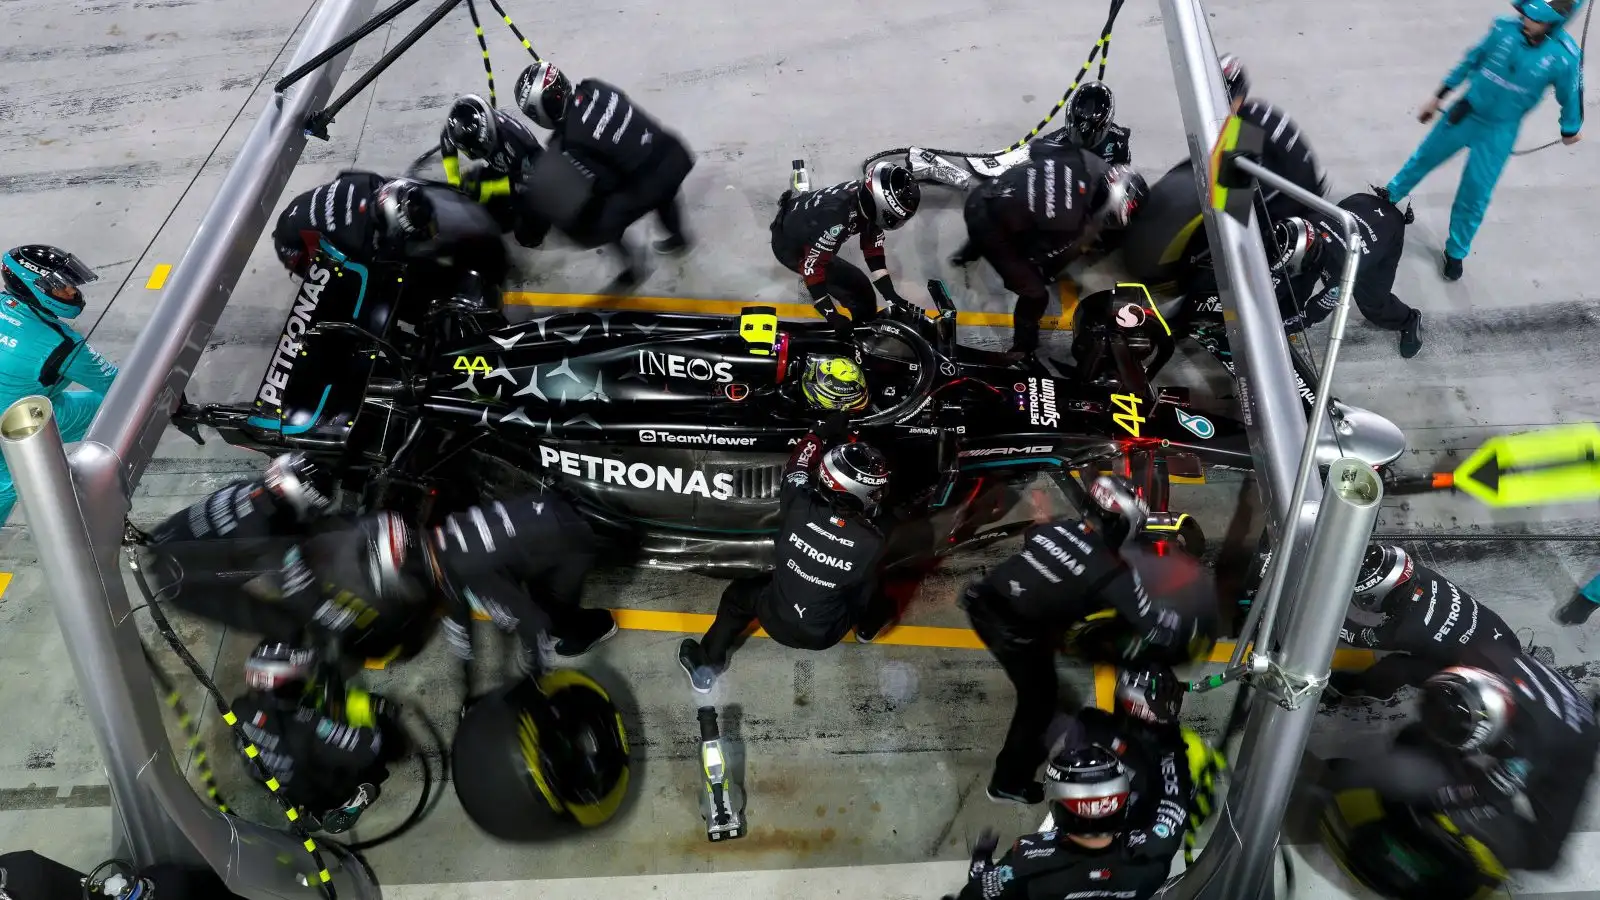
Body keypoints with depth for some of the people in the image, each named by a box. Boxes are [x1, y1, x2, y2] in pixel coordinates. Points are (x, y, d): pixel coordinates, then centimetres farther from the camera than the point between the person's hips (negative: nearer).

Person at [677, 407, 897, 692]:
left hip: (776, 621, 0)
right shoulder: (871, 543, -29)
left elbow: (797, 467, -4)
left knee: (738, 594, 29)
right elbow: (862, 595, -11)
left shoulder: (801, 508, -28)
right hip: (825, 635, 0)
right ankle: (870, 625, 49)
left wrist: (826, 430, 7)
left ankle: (706, 667, 34)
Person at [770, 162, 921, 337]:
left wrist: (891, 295, -14)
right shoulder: (836, 218, -43)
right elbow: (813, 266, -38)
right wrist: (832, 315, -33)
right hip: (789, 246, -8)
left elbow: (873, 249, -10)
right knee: (858, 287, -12)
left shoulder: (867, 196, -18)